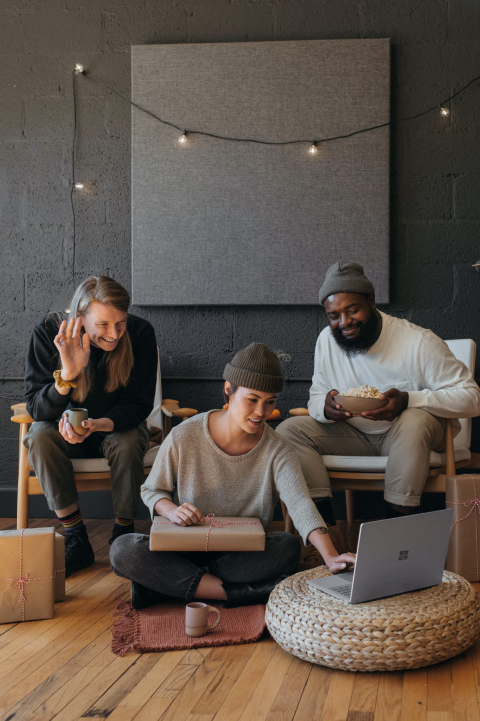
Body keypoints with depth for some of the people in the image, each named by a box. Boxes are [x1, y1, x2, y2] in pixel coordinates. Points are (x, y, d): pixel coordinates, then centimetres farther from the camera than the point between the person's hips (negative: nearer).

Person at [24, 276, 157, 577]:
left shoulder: (140, 333, -21)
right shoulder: (49, 331, -21)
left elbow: (138, 405, -17)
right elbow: (37, 408, -21)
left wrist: (97, 425, -38)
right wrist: (67, 374, -41)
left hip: (118, 426, 0)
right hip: (67, 426, 1)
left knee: (128, 443, -33)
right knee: (40, 436, -30)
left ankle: (123, 534, -10)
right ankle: (76, 539, -21)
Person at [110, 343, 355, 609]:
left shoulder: (277, 452, -9)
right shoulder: (183, 438, -10)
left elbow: (300, 504, -24)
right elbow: (151, 490, 3)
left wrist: (331, 556, -42)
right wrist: (171, 510, -21)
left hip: (245, 553, 1)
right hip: (185, 550, 0)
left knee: (288, 547, -32)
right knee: (122, 550, -28)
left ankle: (169, 583, -23)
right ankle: (239, 593, -28)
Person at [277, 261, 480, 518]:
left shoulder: (418, 342, -19)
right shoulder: (326, 340, -3)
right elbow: (316, 397, 5)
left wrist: (408, 400, -35)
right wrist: (325, 407, -23)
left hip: (414, 435, -4)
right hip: (355, 435, 4)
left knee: (414, 421, -39)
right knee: (288, 430, -15)